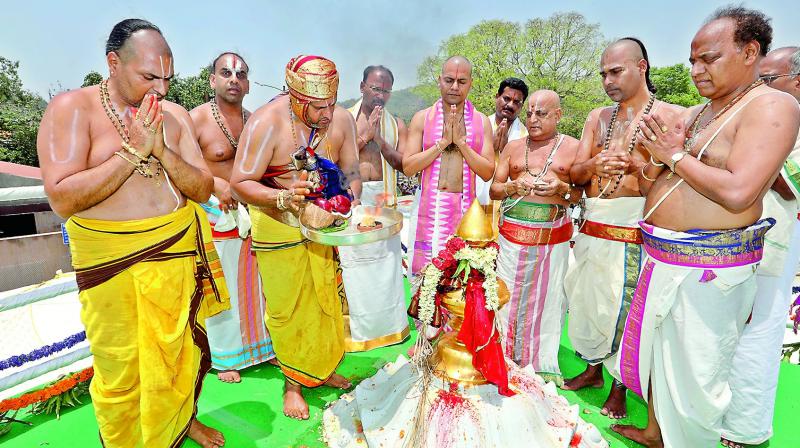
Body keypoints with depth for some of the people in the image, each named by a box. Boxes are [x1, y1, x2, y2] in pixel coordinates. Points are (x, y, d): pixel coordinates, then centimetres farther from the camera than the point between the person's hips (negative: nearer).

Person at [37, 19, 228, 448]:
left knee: (181, 353, 16)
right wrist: (133, 150, -19)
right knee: (120, 371, 10)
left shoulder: (174, 115, 4)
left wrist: (161, 150, -16)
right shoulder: (71, 108, -7)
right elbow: (62, 198, -17)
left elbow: (203, 189, -1)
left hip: (178, 252, 3)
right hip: (110, 261, -3)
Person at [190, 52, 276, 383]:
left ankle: (261, 345, 32)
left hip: (252, 213, 4)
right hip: (217, 214, -4)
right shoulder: (197, 119, -6)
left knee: (254, 281, 13)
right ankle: (225, 358, 26)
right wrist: (216, 184, -21)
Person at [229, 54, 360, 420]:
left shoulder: (341, 119, -8)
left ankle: (321, 369, 40)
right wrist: (283, 198, -37)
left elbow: (351, 171, 2)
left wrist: (349, 201, -18)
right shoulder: (266, 123, -21)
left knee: (325, 298, 16)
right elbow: (240, 184, -20)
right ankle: (293, 383, 30)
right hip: (277, 227, -4)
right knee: (287, 307, 7)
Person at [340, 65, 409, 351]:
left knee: (386, 262, 8)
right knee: (354, 264, 3)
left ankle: (387, 322, 26)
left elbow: (403, 164, -1)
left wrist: (379, 139, -13)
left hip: (384, 200, 2)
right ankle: (357, 326, 20)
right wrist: (365, 135, -12)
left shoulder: (396, 125, 9)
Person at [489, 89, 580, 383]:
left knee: (547, 299, 6)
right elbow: (493, 188, 11)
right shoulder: (513, 147, 12)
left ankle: (543, 364, 26)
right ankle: (507, 360, 22)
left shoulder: (573, 147, 5)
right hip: (513, 234, 2)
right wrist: (509, 188, -11)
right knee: (509, 296, 4)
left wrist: (562, 189, -16)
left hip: (554, 237, -1)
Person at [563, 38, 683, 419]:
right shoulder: (598, 117, 13)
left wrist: (638, 169, -26)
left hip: (632, 230, -5)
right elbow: (575, 174, 5)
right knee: (585, 299, 11)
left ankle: (619, 387, 22)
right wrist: (595, 163, -16)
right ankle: (593, 369, 33)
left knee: (622, 306, 1)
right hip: (592, 227, 5)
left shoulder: (669, 115, -1)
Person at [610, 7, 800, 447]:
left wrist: (675, 156, -13)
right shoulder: (698, 113, 13)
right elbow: (653, 176, 14)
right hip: (662, 260, 8)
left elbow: (737, 192, -23)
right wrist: (660, 154, -6)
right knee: (658, 352, 20)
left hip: (707, 269, -8)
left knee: (694, 371, 6)